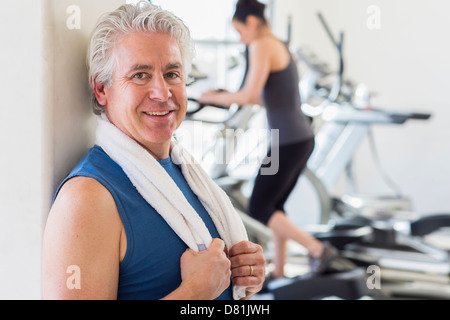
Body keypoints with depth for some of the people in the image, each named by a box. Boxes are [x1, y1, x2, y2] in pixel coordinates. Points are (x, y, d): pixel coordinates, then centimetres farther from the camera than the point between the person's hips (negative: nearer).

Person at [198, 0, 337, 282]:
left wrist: (213, 97, -4)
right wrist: (227, 96, 20)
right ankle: (279, 273, 24)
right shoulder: (281, 46, 17)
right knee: (274, 206, 18)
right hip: (302, 138, 10)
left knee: (259, 210, 1)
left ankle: (318, 249, -3)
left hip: (288, 142, -10)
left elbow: (248, 95, -20)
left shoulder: (261, 46, -11)